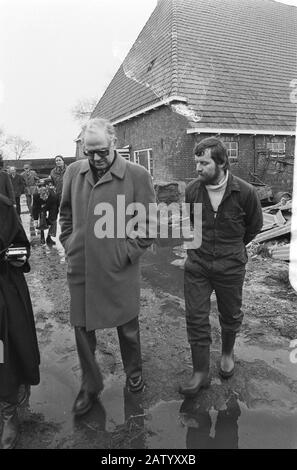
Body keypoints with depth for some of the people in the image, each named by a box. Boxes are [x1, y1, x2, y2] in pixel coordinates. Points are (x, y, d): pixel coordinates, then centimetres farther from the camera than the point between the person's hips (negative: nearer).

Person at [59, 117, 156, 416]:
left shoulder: (137, 175, -9)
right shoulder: (74, 172, 4)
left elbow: (148, 221, -5)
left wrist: (129, 251, -10)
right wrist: (69, 244, 7)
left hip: (119, 269, -3)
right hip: (79, 268, 4)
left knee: (127, 326, 14)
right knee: (82, 327, 13)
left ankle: (134, 372, 43)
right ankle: (90, 385, 36)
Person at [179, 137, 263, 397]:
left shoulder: (245, 192, -15)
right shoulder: (192, 190, -7)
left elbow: (254, 226, 4)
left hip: (230, 266, -1)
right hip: (197, 264, 2)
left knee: (230, 315, 16)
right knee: (196, 317, 2)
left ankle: (227, 353, 46)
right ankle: (201, 372, 19)